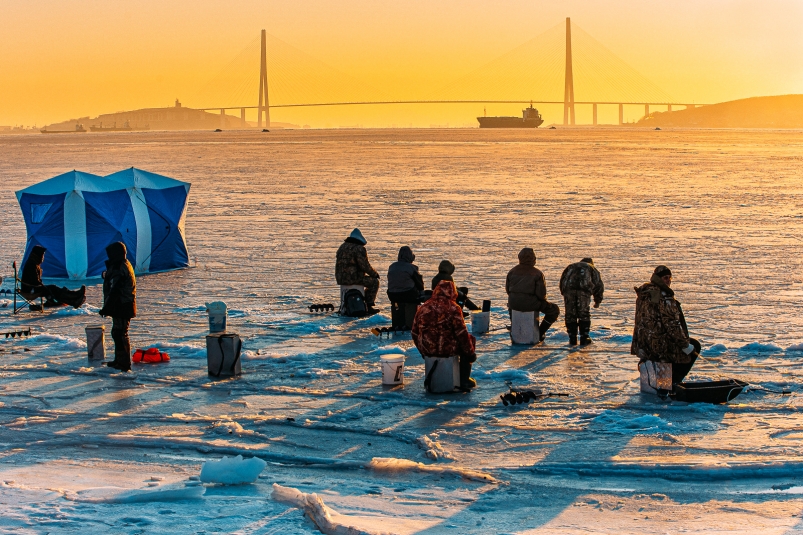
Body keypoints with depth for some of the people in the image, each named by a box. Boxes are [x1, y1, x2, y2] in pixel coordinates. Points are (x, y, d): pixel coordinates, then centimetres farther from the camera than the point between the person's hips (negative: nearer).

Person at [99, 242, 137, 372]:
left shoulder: (119, 268, -20)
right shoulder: (124, 265, 14)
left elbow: (114, 291, -21)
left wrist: (106, 307, -17)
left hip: (121, 306, -11)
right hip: (123, 306, 11)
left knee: (120, 334, -7)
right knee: (117, 333, 19)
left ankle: (124, 363, -6)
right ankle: (119, 360, 28)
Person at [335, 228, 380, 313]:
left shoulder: (342, 246, 13)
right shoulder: (359, 249, -14)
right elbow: (365, 266, -17)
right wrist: (375, 274, 0)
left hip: (341, 279, 9)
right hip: (353, 278, -9)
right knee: (374, 282, 9)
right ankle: (369, 305, 6)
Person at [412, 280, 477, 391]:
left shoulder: (423, 307, 6)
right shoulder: (453, 308, -10)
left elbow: (415, 333, 13)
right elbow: (461, 333, -9)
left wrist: (422, 350, 26)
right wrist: (470, 353, 2)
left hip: (427, 350, 6)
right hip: (447, 349, -6)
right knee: (470, 340, 21)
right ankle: (464, 380, 17)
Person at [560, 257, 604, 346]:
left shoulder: (570, 266, 36)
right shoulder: (592, 268, 30)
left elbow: (562, 281, 27)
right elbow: (599, 285, 24)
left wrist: (564, 294, 32)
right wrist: (597, 301, 30)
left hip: (569, 289, 1)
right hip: (584, 289, -1)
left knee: (570, 315, 11)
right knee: (584, 314, 10)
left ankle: (572, 339, 11)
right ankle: (584, 338, 9)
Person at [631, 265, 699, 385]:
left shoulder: (643, 294, 10)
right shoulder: (664, 296, -17)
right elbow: (671, 324, -19)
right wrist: (685, 345, -13)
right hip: (658, 345, -9)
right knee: (694, 346, 13)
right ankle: (673, 382, 8)